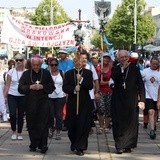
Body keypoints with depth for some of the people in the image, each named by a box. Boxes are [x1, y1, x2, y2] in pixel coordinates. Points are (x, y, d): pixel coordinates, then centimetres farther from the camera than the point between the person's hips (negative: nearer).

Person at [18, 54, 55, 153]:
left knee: (43, 124, -7)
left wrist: (42, 87, -11)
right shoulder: (26, 74, 8)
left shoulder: (46, 73, 7)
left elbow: (52, 87, 5)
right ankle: (33, 145, 13)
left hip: (43, 103, -1)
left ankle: (43, 145, -7)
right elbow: (20, 88, 4)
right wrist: (30, 87, -12)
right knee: (31, 125, 4)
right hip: (30, 103, 1)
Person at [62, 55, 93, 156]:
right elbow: (65, 88, 0)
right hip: (72, 102, 1)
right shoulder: (69, 73, 8)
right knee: (71, 125, 5)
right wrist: (74, 89, -16)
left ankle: (80, 147, 3)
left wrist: (81, 80, -18)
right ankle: (74, 142, 30)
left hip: (84, 103, -1)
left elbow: (90, 86, -7)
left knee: (83, 125, -4)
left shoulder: (88, 73, 5)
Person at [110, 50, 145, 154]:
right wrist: (122, 69, -18)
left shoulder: (134, 69, 4)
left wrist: (142, 100, -3)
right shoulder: (115, 69, 5)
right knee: (119, 123, -1)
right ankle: (120, 146, 5)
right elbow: (114, 79, -16)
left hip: (131, 101, 0)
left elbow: (141, 85, 3)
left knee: (131, 123, 2)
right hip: (118, 101, 0)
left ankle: (127, 145, 11)